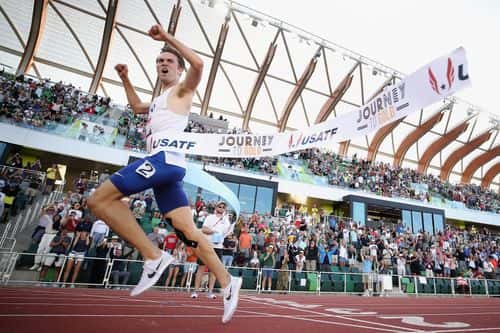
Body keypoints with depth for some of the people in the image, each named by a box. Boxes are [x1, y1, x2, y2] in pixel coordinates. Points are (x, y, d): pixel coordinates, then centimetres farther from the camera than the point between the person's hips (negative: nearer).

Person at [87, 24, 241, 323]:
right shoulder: (160, 101, 34)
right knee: (189, 231, 2)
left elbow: (199, 64, -10)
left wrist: (168, 37, -4)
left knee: (100, 199, -11)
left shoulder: (183, 90, 9)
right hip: (165, 164, 9)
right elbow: (137, 107, 50)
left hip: (166, 158, -9)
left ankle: (154, 257, -12)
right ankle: (228, 283, 7)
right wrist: (125, 79, 42)